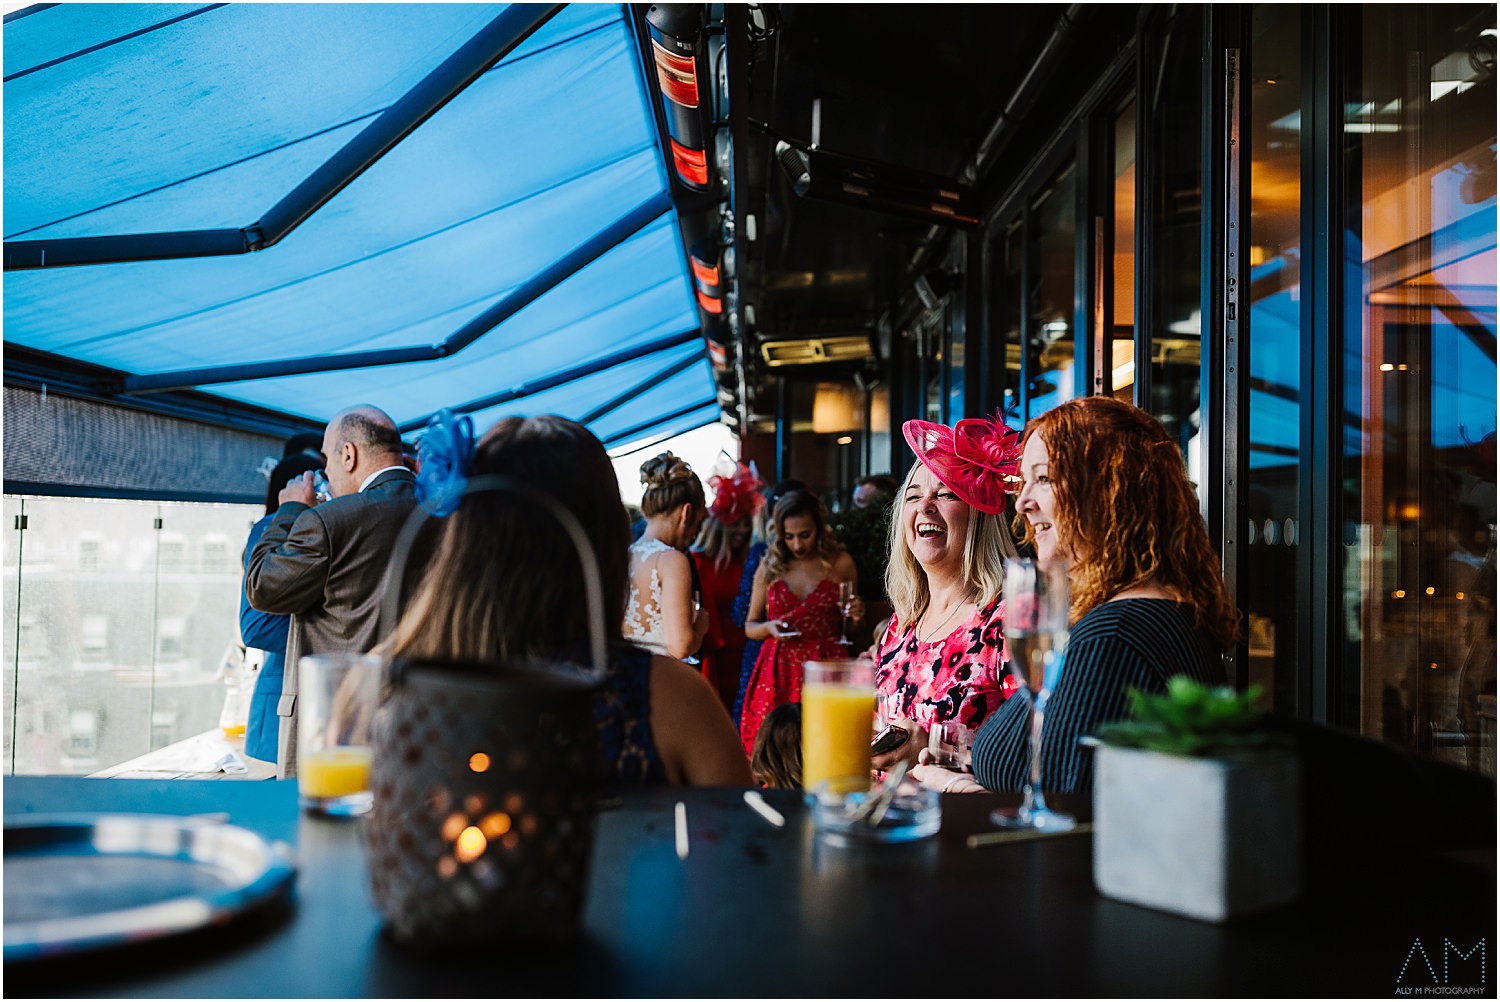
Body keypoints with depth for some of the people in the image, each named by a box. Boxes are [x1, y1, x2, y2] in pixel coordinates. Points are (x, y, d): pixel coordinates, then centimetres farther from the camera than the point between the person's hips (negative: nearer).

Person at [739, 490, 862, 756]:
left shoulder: (840, 564, 5)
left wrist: (857, 615, -5)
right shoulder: (769, 567, 7)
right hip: (778, 671, 1)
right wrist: (769, 627, -5)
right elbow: (750, 626, 15)